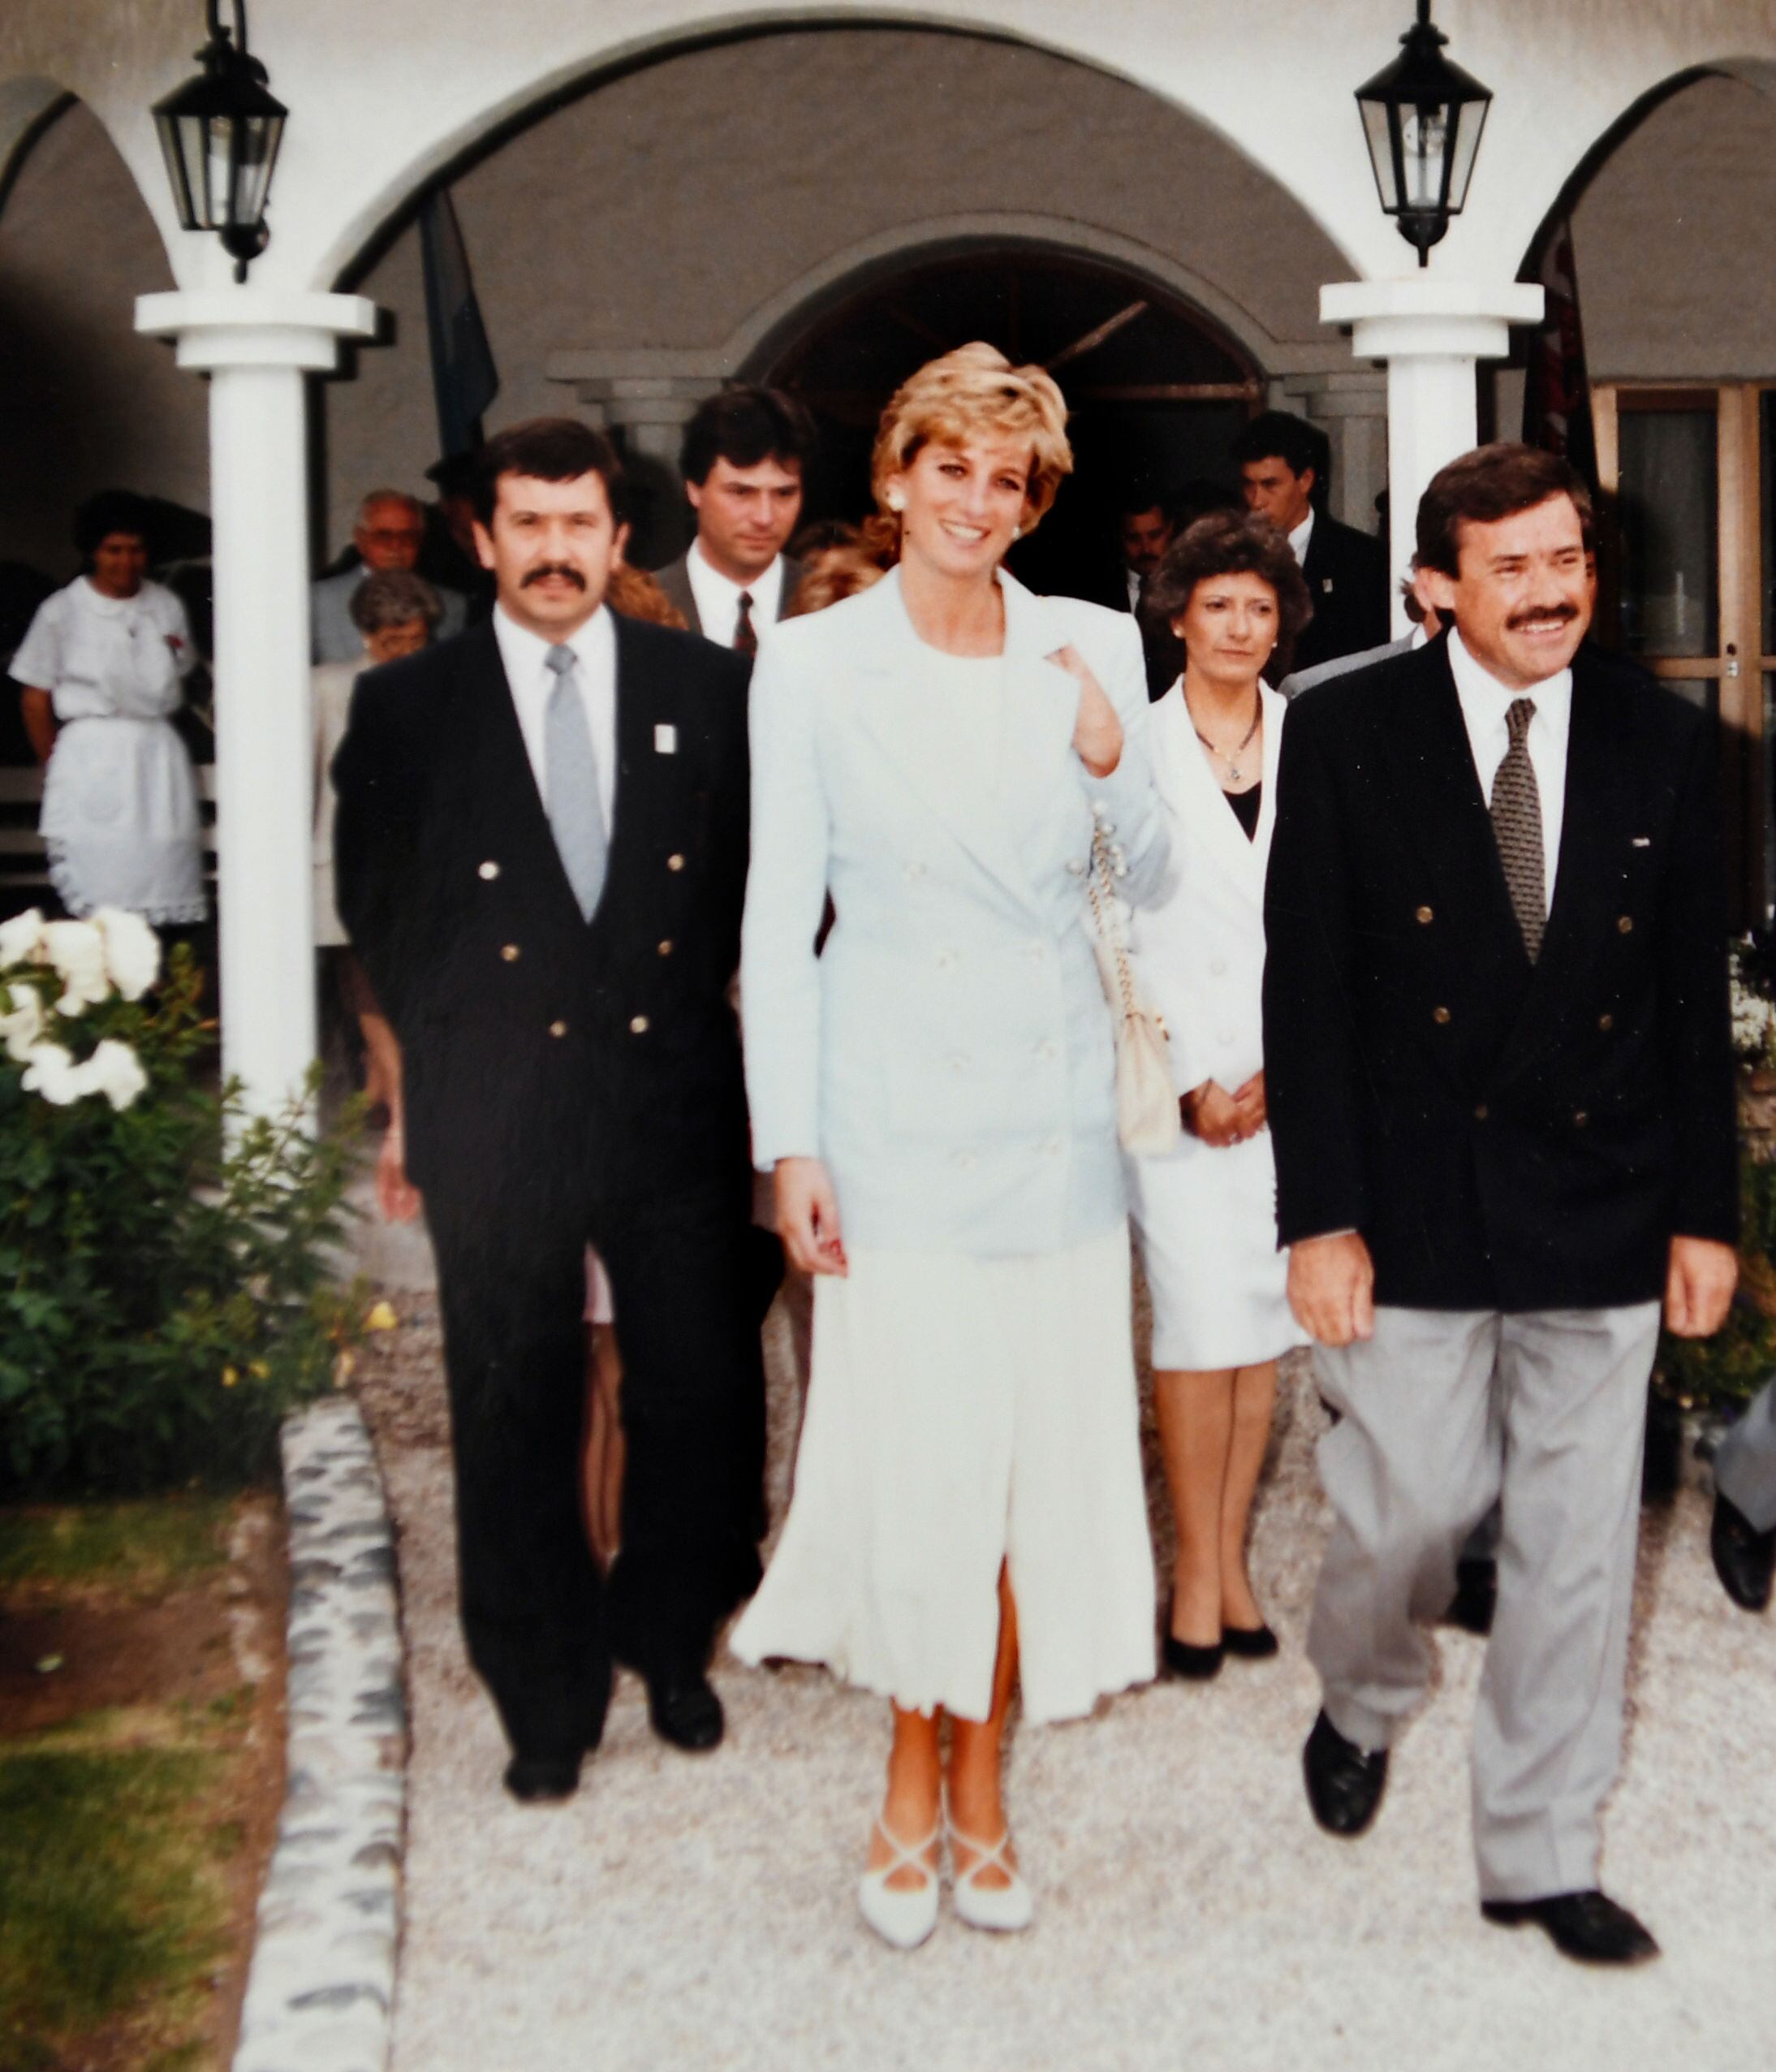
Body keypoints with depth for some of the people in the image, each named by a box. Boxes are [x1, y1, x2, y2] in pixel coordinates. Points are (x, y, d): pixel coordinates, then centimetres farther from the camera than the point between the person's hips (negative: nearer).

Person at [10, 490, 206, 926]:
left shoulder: (167, 608, 8)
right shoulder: (61, 612, 0)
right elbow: (35, 700, 4)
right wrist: (56, 767, 6)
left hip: (158, 754, 3)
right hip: (90, 755, -3)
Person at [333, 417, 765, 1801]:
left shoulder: (710, 691, 5)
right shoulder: (407, 708, 3)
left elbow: (760, 881, 8)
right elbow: (380, 910, 8)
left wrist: (688, 1008, 1)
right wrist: (451, 1053, 7)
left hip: (677, 1101, 1)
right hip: (495, 1116, 0)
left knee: (705, 1392, 5)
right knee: (517, 1419, 8)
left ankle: (669, 1642, 31)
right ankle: (548, 1697, 27)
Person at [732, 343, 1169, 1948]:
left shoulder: (1091, 649, 5)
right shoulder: (811, 665, -1)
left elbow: (1150, 884, 11)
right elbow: (777, 922, -1)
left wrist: (1113, 764, -10)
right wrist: (790, 1144, -7)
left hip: (1058, 1102, 3)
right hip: (898, 1106, -3)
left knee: (1041, 1445, 6)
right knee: (920, 1450, -1)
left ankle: (971, 1776, 24)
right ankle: (924, 1784, 20)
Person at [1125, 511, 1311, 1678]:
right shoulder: (1136, 749, 0)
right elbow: (1116, 932, -1)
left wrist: (1281, 1068, -6)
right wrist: (1191, 1085, -6)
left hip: (1297, 1082, 2)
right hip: (1179, 1077, -2)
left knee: (1264, 1321, 5)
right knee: (1202, 1323, -4)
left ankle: (1229, 1552, 16)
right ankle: (1202, 1568, 8)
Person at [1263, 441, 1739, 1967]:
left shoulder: (1663, 742, 3)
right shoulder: (1348, 733, -4)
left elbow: (1696, 997, 6)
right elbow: (1306, 994, -5)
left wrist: (1706, 1212, 4)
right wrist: (1321, 1217, -10)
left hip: (1603, 1213, 2)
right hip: (1415, 1208, -2)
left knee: (1580, 1540, 8)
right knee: (1407, 1510, 4)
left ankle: (1542, 1854, 24)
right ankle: (1362, 1708, 38)